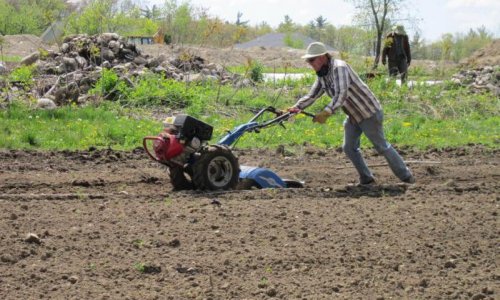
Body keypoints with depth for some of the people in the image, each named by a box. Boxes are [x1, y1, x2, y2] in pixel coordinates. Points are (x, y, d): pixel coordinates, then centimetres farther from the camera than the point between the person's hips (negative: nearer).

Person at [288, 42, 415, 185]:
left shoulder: (339, 68, -25)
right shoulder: (322, 76, 4)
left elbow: (341, 94, -37)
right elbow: (312, 95, 3)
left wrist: (326, 112, -46)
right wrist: (296, 107, -14)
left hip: (369, 113, -9)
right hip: (353, 116, 9)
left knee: (381, 146, -2)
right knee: (349, 147, 7)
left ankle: (406, 176, 10)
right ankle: (366, 178, 17)